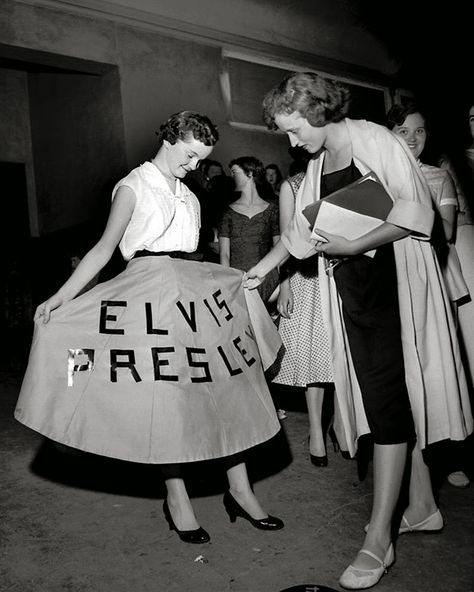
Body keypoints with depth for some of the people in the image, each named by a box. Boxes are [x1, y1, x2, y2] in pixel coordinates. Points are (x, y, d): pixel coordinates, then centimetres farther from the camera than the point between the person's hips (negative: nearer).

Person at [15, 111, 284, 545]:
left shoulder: (186, 193, 18)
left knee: (225, 386, 3)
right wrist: (61, 297, -12)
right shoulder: (133, 187, 0)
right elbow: (104, 249, -4)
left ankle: (239, 489, 14)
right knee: (165, 397, -3)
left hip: (196, 288, 7)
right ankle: (176, 497, 13)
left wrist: (249, 281, 21)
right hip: (151, 287, -6)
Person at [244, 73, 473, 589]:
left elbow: (416, 212, -14)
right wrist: (261, 268, 15)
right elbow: (301, 230, 20)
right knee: (390, 399, 10)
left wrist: (354, 245, -18)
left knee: (387, 400, -8)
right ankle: (422, 507, 25)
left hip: (394, 280, -7)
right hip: (351, 289, 7)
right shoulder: (317, 164, 14)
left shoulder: (374, 141, -7)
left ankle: (377, 541, -1)